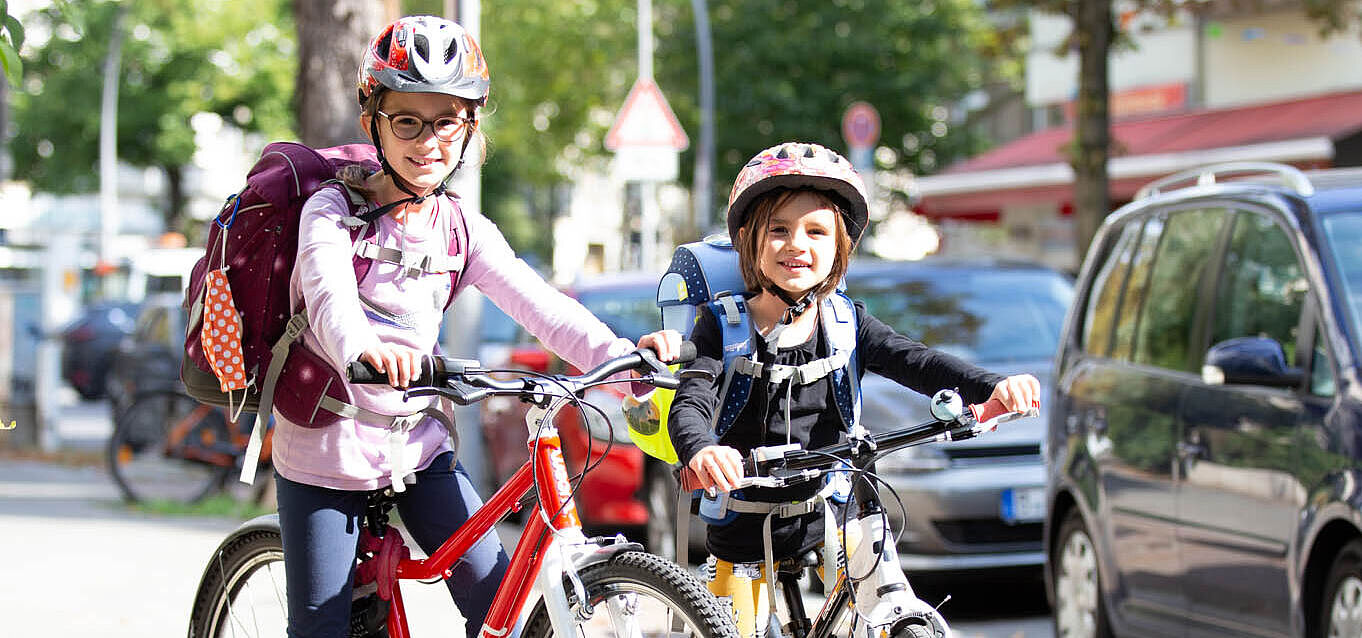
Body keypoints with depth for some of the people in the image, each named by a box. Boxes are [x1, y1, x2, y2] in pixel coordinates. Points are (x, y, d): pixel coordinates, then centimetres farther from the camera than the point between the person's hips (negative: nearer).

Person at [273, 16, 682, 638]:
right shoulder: (334, 211, -11)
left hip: (417, 444, 4)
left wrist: (618, 352, -31)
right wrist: (363, 348, -55)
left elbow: (536, 301, -12)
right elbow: (331, 294, -31)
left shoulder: (464, 231, 2)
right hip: (326, 446, -3)